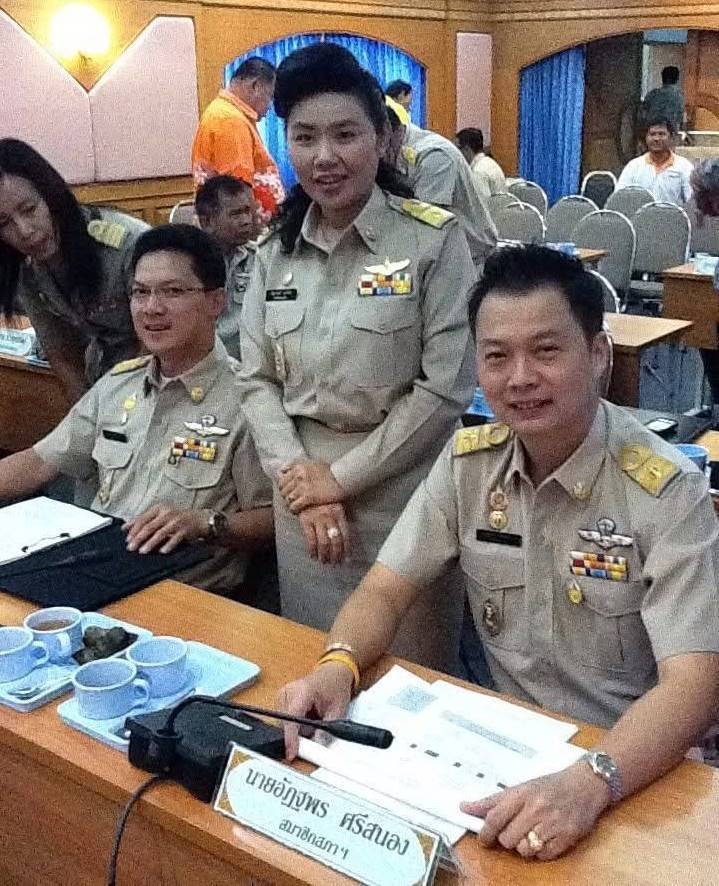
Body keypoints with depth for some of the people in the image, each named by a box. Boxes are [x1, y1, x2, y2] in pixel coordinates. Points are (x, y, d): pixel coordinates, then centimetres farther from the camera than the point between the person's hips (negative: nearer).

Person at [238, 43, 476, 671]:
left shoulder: (434, 239, -9)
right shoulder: (278, 250, 6)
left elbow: (446, 386, -13)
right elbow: (257, 379, 6)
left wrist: (342, 477, -11)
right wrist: (300, 474, -8)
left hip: (402, 491, -4)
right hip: (303, 494, 4)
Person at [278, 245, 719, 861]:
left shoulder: (668, 492, -17)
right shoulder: (468, 461, -3)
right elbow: (387, 590, 0)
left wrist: (589, 784, -40)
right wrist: (337, 666, -21)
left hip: (638, 771, -3)